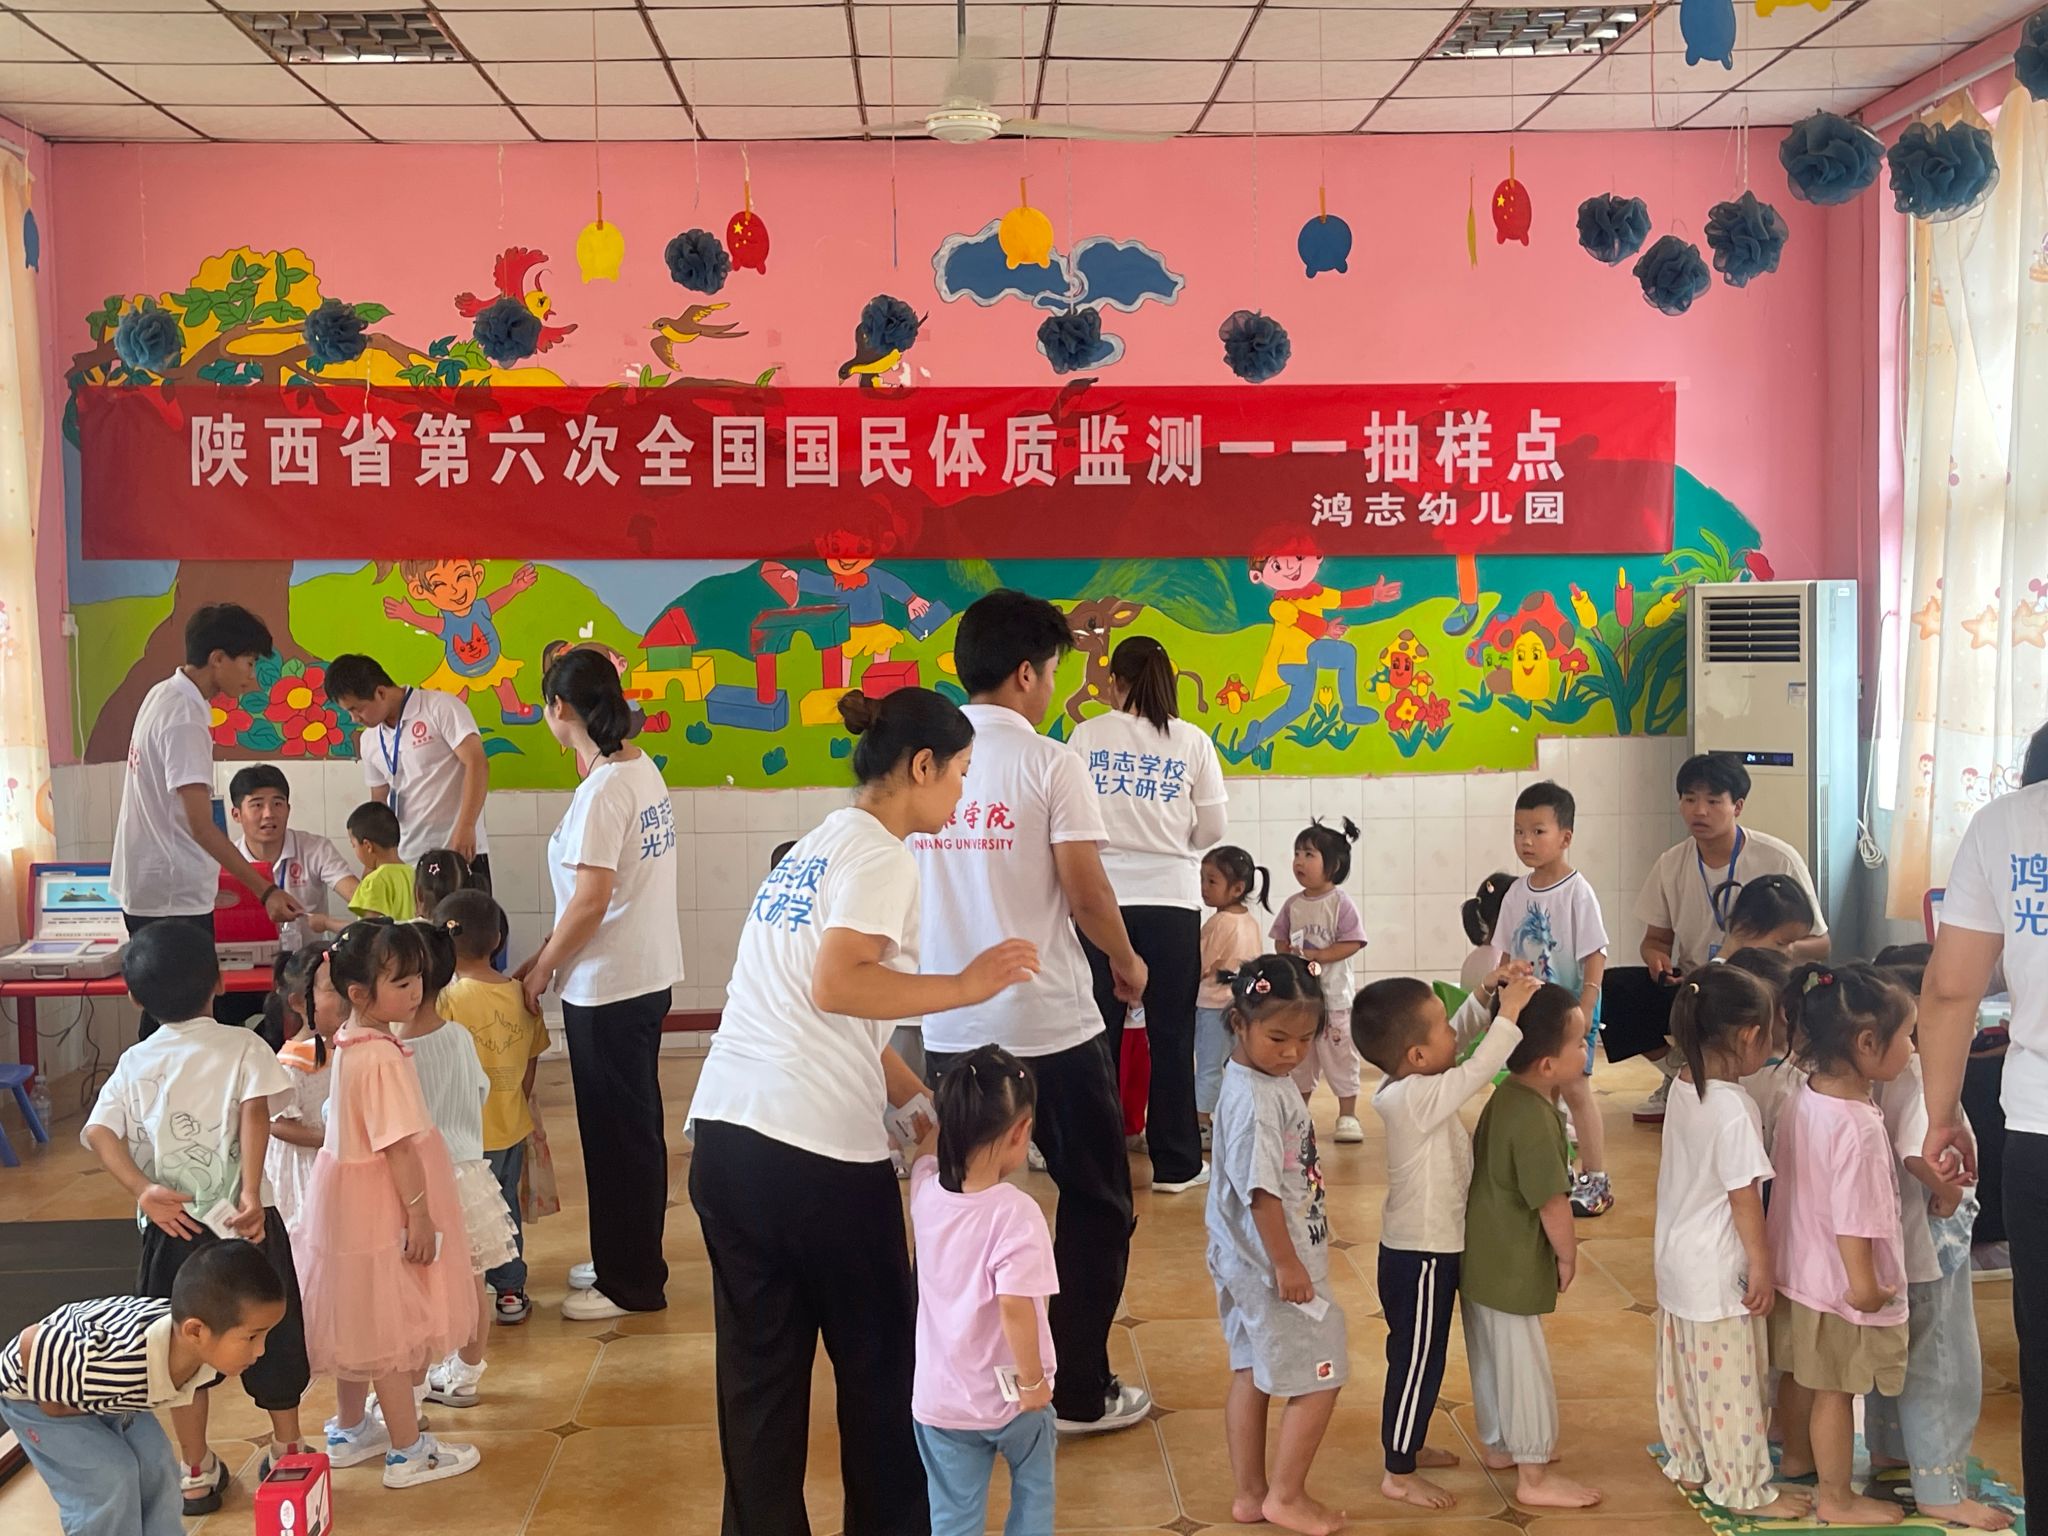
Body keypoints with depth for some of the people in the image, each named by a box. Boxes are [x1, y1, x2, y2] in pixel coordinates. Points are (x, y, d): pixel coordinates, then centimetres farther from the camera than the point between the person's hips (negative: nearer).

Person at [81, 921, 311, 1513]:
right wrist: (252, 1193, -26)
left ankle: (197, 1473, 24)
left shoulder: (136, 1063, 5)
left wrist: (144, 1190, -17)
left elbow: (98, 1131, -8)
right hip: (243, 1221, -2)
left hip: (171, 1226, 2)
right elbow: (256, 1113, -19)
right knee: (272, 1336, 15)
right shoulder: (243, 1048, -3)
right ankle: (286, 1452, 27)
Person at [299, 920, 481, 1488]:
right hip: (381, 1207, -10)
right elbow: (398, 1145, -26)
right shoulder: (383, 1059, -26)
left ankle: (349, 1431, 37)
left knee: (358, 1323, 22)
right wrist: (419, 1214, -22)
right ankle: (408, 1452, 13)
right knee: (391, 1330, 2)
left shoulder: (350, 1043, 5)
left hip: (349, 1205, 10)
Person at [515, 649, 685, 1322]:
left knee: (616, 1132, 4)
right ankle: (628, 1260, 33)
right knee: (634, 1125, 19)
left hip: (608, 987, -9)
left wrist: (541, 971, -10)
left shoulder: (602, 791, -21)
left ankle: (629, 1284, 17)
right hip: (648, 975, 9)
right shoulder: (643, 771, 5)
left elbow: (592, 900, -23)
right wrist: (548, 953, 10)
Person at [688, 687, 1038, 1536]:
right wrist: (964, 986, -12)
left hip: (724, 1137, 8)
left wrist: (919, 1102, 22)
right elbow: (837, 988, -20)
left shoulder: (815, 847, 20)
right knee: (881, 1364, 11)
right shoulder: (880, 855, -6)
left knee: (758, 1371, 13)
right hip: (816, 1151, -8)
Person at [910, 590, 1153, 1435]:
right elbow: (1085, 891, -11)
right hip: (1050, 1025, -4)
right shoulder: (1049, 764, -10)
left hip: (950, 1028, 5)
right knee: (1096, 1205, 11)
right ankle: (1080, 1390, 16)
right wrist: (1128, 962, 7)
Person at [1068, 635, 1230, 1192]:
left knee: (1099, 1033, 8)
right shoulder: (1193, 742, 1)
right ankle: (1174, 1164, 12)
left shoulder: (1087, 736, 0)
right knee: (1171, 1033, 6)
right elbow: (1213, 828, 3)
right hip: (1172, 898, 0)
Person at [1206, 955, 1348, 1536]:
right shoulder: (1255, 1098, -25)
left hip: (1248, 1264, 10)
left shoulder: (1272, 1079, 6)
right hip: (1274, 1262, -10)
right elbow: (1260, 1190, -26)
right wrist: (1287, 1265, -21)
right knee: (1320, 1378, 2)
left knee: (1253, 1373, 17)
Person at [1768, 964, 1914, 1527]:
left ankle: (1796, 1457, 45)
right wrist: (1864, 1284, -18)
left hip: (1797, 1269, 8)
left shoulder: (1803, 1097, -4)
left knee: (1799, 1372, 25)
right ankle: (1836, 1498, 24)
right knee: (1836, 1391, 8)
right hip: (1839, 1285, -8)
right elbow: (1853, 1220, -28)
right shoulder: (1858, 1127, -30)